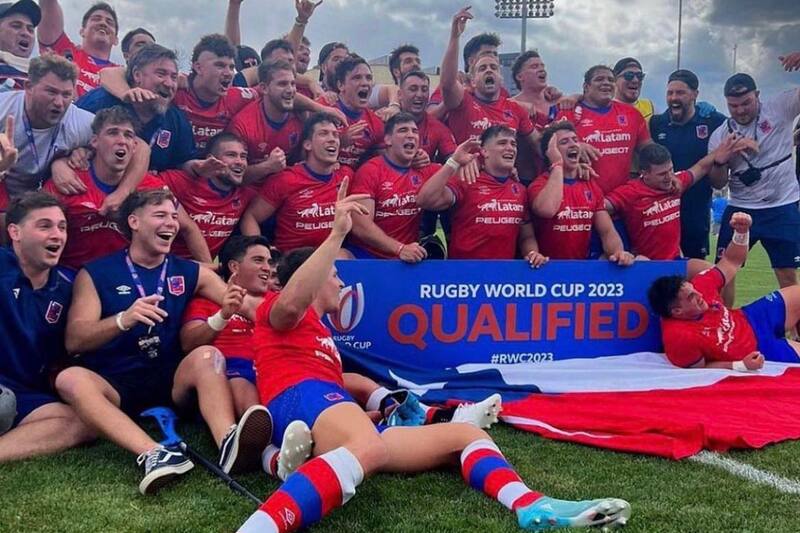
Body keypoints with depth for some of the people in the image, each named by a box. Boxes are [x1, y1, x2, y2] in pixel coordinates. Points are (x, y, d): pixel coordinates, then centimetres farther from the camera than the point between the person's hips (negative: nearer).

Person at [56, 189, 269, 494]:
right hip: (115, 386, -2)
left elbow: (247, 305, 5)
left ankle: (229, 444, -51)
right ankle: (153, 454, -51)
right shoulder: (96, 274, 4)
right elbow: (73, 341, -7)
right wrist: (124, 319, -24)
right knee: (70, 379, -31)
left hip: (171, 382, 2)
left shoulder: (190, 273, 12)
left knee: (207, 355, -26)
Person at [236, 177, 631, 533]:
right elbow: (291, 302, -12)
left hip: (330, 437, 9)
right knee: (370, 447, -46)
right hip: (301, 401, -9)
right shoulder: (279, 315, 16)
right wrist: (338, 233, -17)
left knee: (464, 434, 2)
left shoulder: (316, 333, 44)